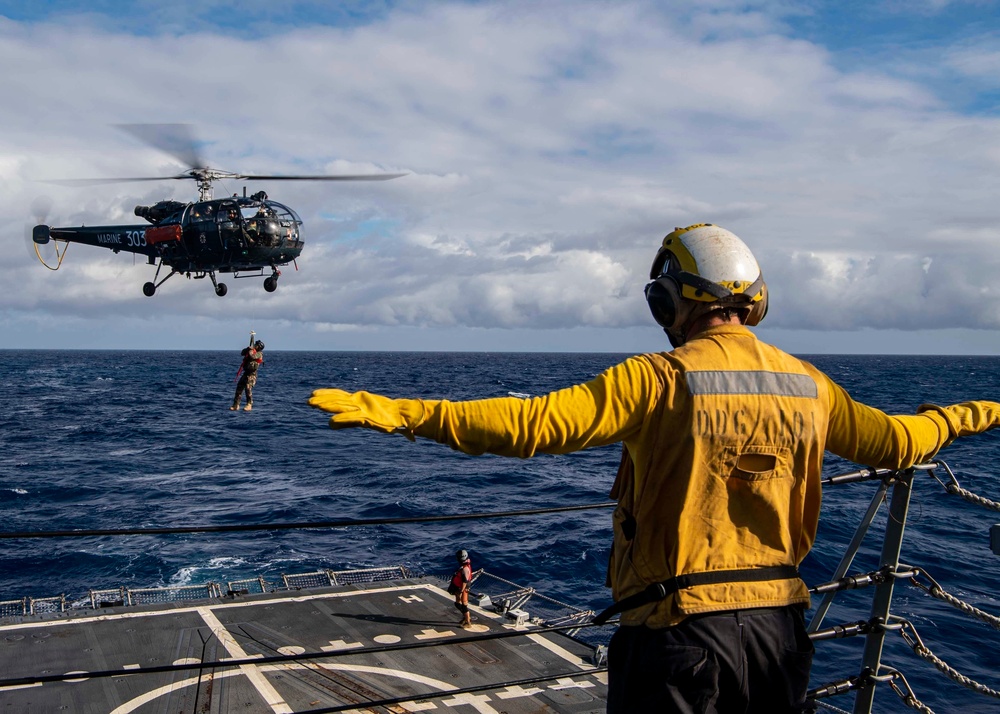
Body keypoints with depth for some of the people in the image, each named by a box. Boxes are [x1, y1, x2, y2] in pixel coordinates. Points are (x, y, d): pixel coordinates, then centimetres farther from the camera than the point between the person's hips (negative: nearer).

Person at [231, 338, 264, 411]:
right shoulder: (251, 351, 18)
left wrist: (250, 349, -4)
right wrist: (248, 348, 0)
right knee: (239, 388, 3)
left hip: (252, 374, -8)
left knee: (248, 388, -21)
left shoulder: (259, 353, -5)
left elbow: (252, 356, -22)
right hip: (246, 373, 8)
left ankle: (249, 405, -14)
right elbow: (242, 353, 14)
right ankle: (236, 405, 8)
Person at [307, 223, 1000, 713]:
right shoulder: (809, 385, 3)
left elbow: (532, 424, -23)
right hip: (780, 623, 6)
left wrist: (397, 413, -20)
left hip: (680, 629, -5)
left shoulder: (657, 380, -15)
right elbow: (898, 442, 16)